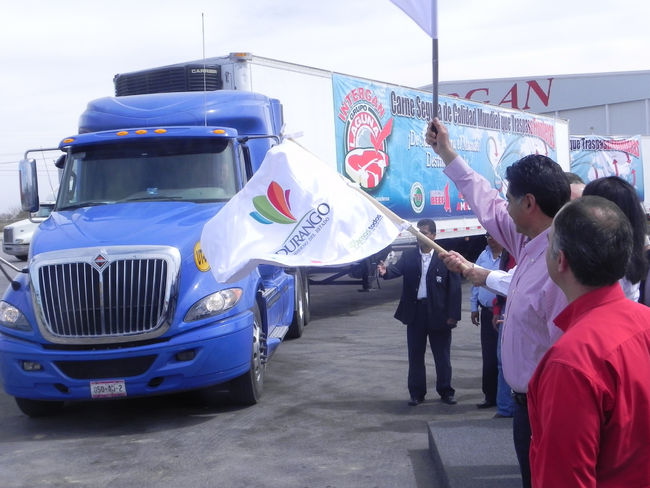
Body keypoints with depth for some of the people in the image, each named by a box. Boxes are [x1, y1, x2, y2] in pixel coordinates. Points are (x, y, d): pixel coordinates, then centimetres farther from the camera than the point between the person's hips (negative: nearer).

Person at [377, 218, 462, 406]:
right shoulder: (408, 256, 5)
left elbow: (454, 287, -5)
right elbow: (397, 269, -12)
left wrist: (453, 315, -10)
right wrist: (385, 271, -36)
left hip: (438, 313, -2)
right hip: (415, 313, 3)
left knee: (442, 355, 8)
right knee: (415, 355, 9)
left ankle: (445, 391, 21)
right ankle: (417, 393, 19)